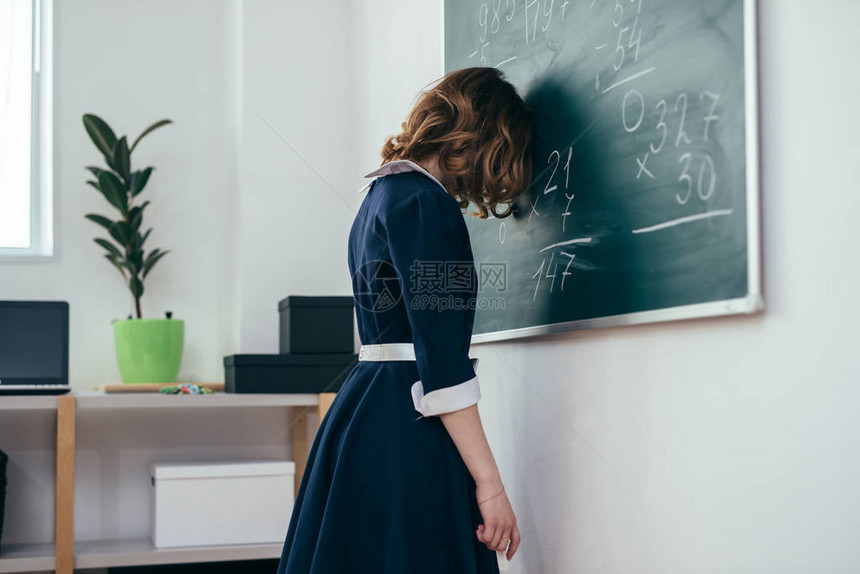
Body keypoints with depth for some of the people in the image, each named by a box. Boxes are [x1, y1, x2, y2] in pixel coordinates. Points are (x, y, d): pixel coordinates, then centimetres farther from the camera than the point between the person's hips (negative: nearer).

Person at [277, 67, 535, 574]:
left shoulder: (383, 191, 15)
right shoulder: (426, 203, -14)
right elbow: (440, 362, -19)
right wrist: (489, 483, -17)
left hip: (362, 411, 10)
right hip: (408, 435, -10)